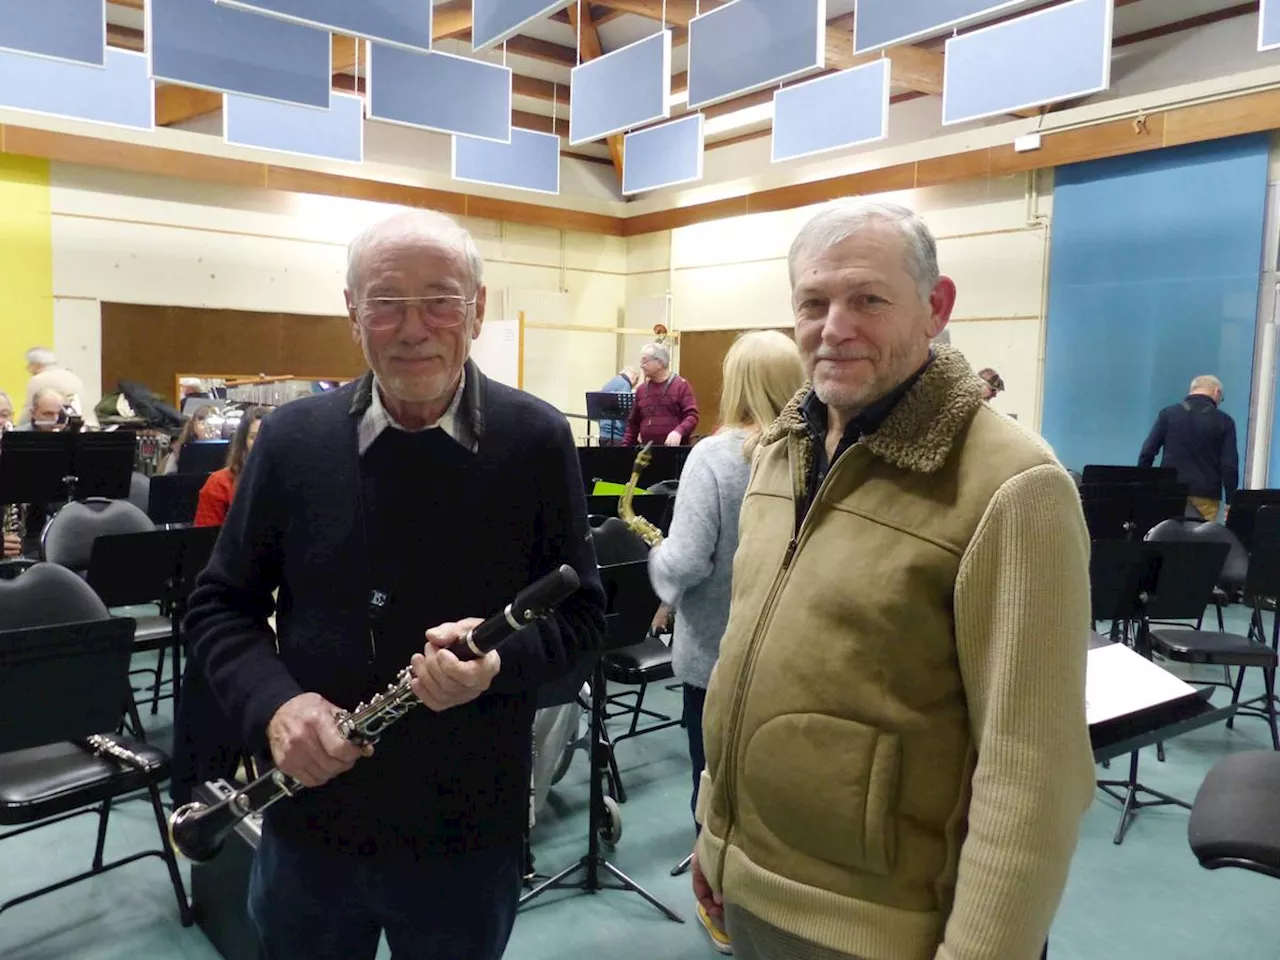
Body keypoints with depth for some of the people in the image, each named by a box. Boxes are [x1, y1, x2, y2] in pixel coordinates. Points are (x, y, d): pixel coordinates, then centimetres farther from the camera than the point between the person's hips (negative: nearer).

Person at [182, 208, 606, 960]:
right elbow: (221, 604, 3)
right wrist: (272, 702, -15)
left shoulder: (537, 442, -9)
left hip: (470, 833, -1)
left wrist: (501, 657, -25)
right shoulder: (292, 438, -4)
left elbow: (582, 610, -4)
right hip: (308, 823, 2)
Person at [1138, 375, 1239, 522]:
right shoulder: (1224, 421, 1)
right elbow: (1230, 465, -3)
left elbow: (1147, 453, 1)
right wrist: (1231, 502, 1)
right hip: (1206, 496, -1)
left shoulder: (1167, 414, 4)